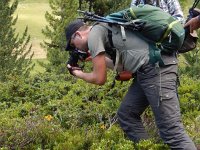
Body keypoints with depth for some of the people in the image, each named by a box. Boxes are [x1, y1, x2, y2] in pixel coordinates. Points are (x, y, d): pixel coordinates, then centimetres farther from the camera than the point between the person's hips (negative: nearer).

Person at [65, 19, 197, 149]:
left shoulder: (94, 34, -2)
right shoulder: (104, 28, 26)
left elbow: (100, 79, -2)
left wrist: (80, 74, 18)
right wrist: (96, 56, 36)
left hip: (156, 67, -10)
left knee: (170, 130, -12)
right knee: (126, 115, 15)